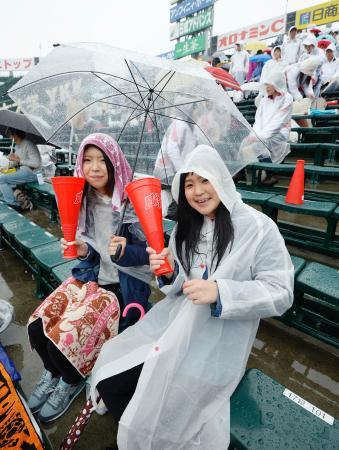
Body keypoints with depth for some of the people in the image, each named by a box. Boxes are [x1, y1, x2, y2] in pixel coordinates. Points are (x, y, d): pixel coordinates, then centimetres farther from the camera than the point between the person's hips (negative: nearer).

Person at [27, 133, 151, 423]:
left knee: (66, 333, -16)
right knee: (37, 324, -5)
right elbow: (91, 246, 11)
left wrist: (126, 251, -30)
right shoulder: (85, 199, 1)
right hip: (92, 275, 6)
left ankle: (71, 382, 20)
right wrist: (82, 250, -11)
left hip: (124, 283, -5)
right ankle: (53, 373, 28)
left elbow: (151, 251, -12)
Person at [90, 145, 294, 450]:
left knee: (155, 412, -8)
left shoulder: (258, 227, -12)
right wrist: (169, 273, -13)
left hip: (218, 339, -5)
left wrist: (220, 292, -25)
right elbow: (179, 289, 9)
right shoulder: (185, 228, 6)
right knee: (108, 380, 1)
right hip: (175, 323, 5)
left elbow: (280, 294, -12)